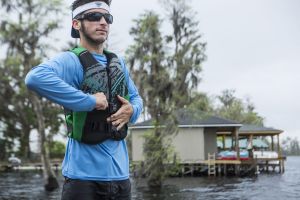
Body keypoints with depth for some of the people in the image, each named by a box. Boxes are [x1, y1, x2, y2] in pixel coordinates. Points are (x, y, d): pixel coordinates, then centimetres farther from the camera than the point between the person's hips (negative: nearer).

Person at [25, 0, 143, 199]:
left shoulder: (118, 63, 10)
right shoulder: (72, 60, -12)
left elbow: (136, 98, 20)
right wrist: (90, 101, -27)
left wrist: (132, 111, -4)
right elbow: (35, 78, -31)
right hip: (84, 175, -6)